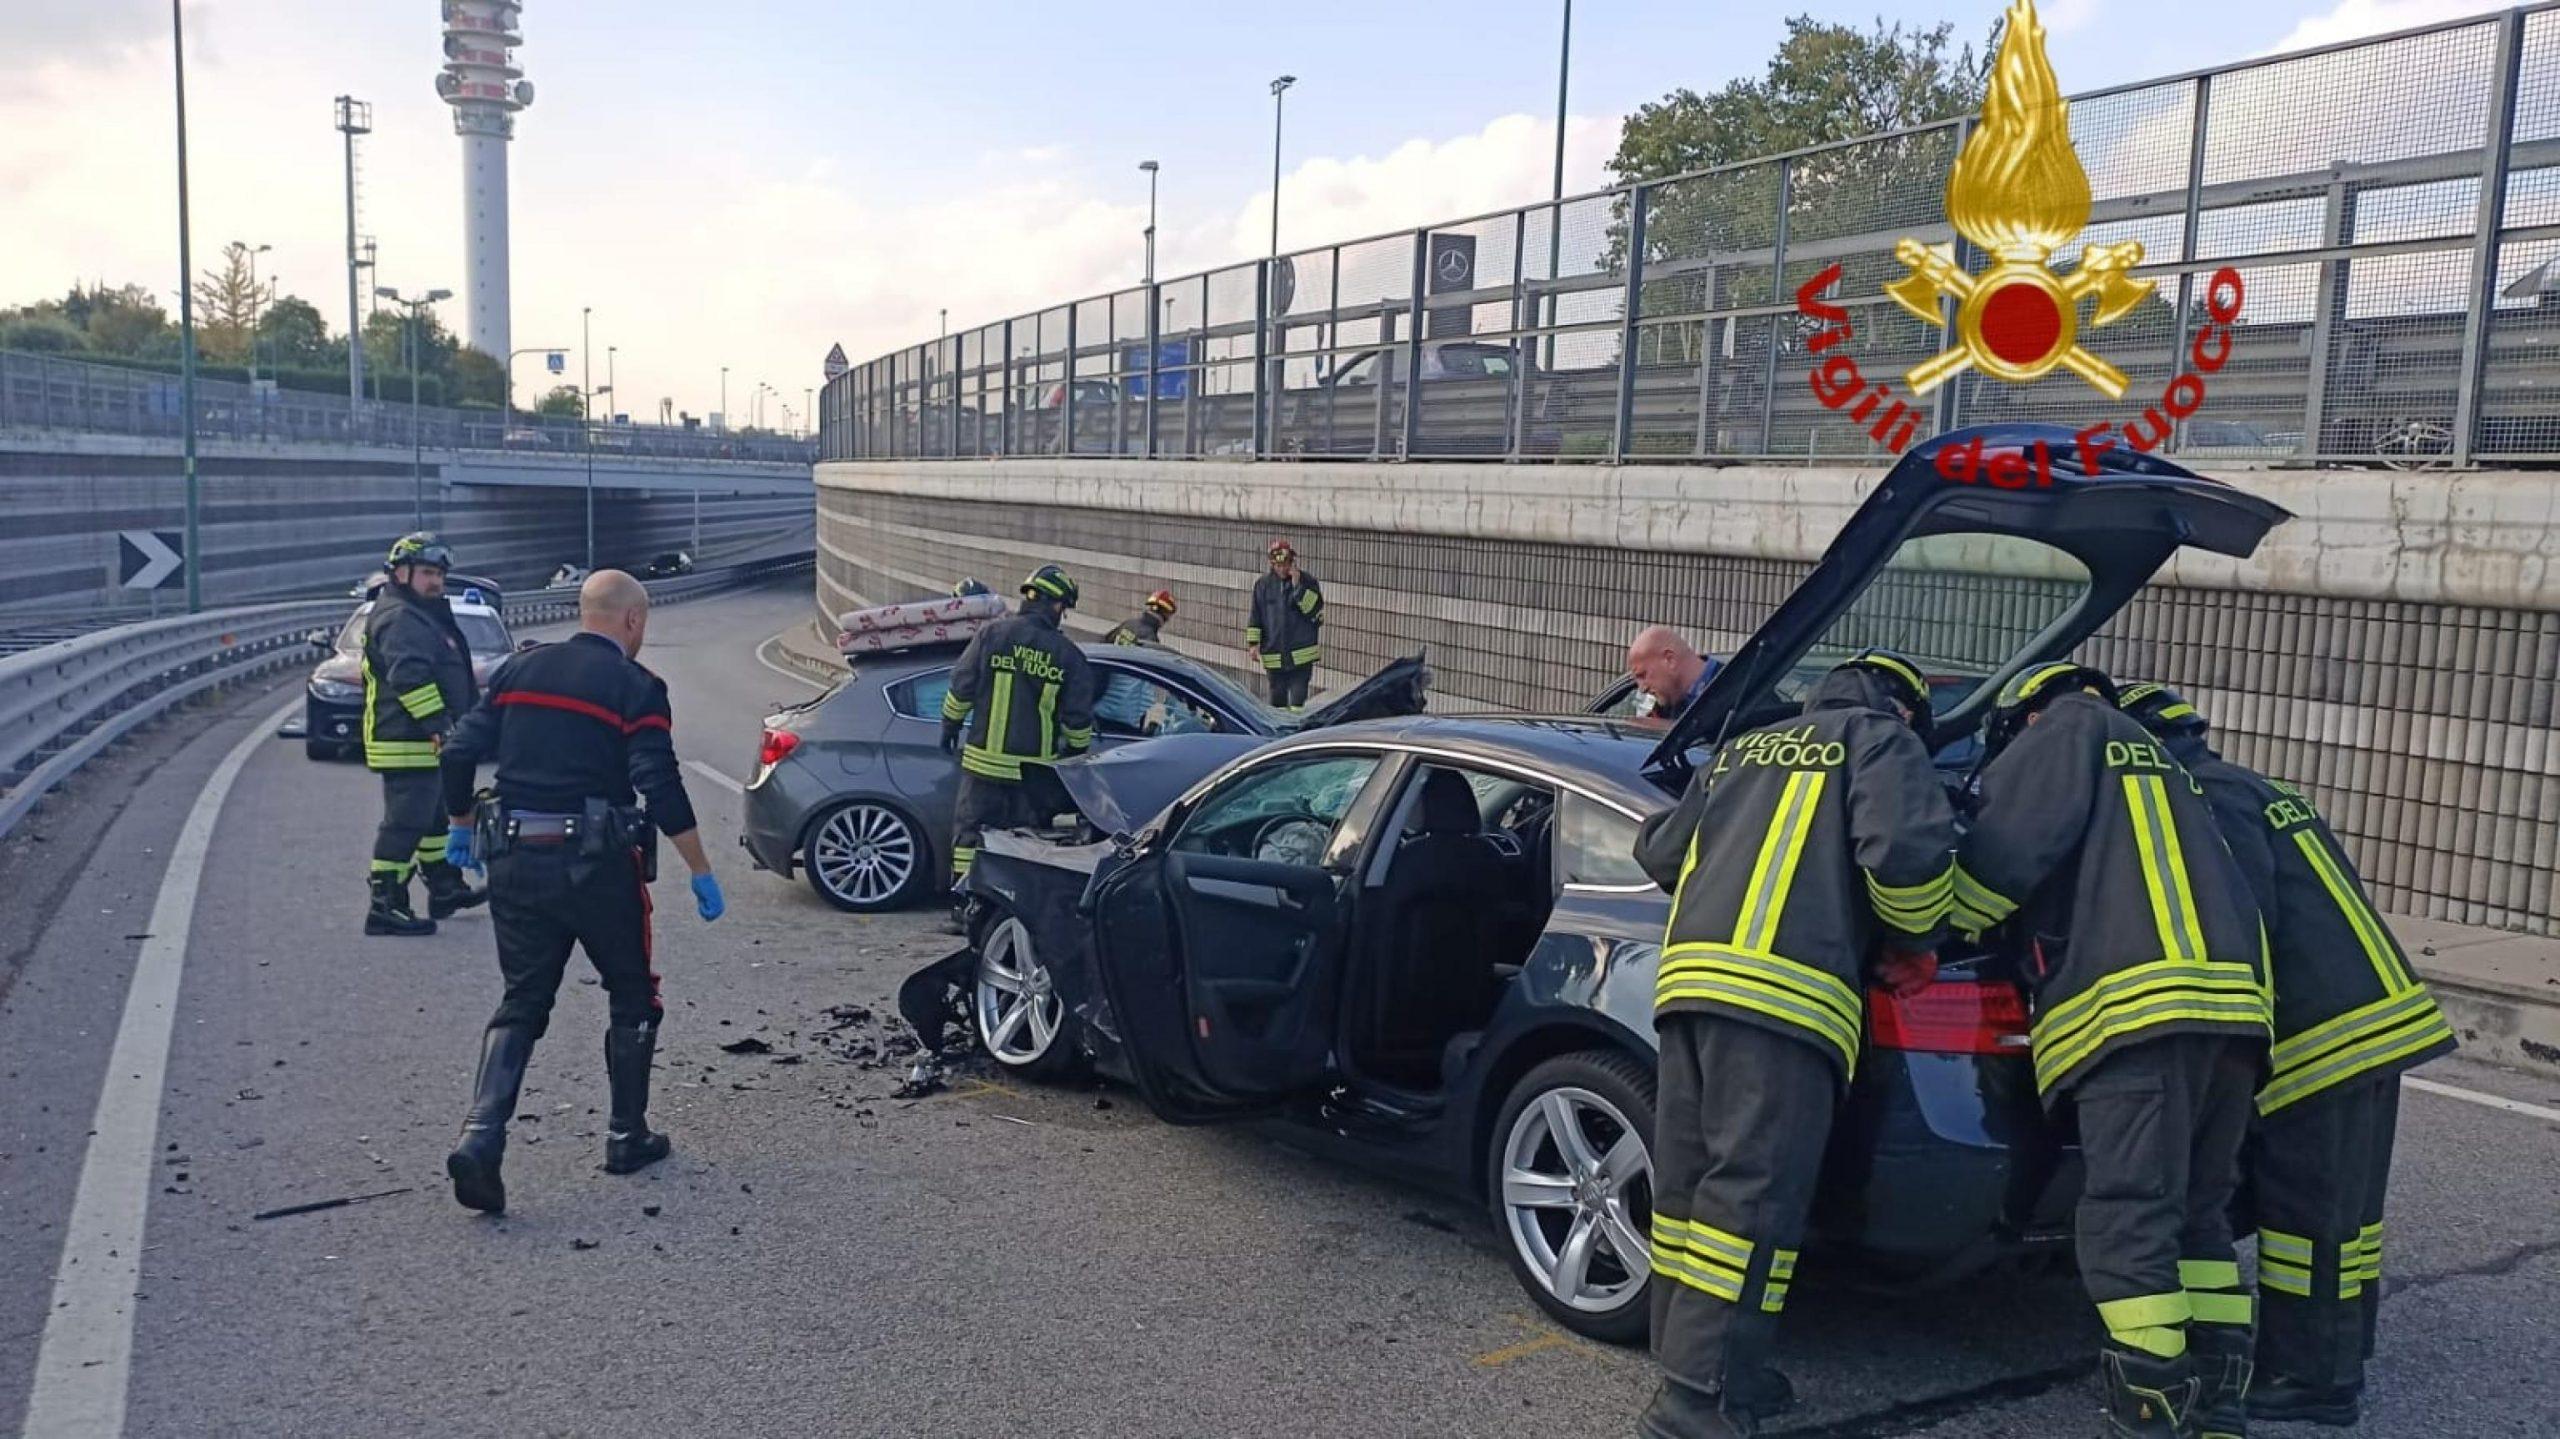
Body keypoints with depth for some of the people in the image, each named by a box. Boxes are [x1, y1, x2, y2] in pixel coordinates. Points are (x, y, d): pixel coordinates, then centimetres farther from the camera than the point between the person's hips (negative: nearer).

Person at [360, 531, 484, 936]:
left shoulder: (424, 614, 20)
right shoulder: (398, 617, -16)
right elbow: (409, 677, -28)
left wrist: (447, 727, 31)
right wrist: (439, 725, -29)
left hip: (424, 742, 12)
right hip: (405, 744, -12)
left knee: (433, 815, 22)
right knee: (405, 823, -9)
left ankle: (446, 888, 35)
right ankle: (385, 907, -6)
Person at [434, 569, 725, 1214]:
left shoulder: (520, 670, 10)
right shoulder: (635, 687, -6)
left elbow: (460, 752, 8)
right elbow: (661, 787, -14)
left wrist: (461, 824, 24)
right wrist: (701, 873, -9)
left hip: (515, 862, 4)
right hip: (596, 864, -4)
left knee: (522, 1003, 12)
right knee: (633, 996, 15)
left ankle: (480, 1138, -5)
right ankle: (627, 1137, 21)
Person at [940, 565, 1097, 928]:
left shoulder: (992, 635, -5)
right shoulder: (1068, 653, -2)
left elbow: (961, 688, -1)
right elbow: (1078, 716, 1)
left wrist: (950, 726, 14)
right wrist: (1078, 750, 17)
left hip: (986, 758, -1)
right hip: (1037, 767, 1)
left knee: (970, 826, 8)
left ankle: (963, 903, 7)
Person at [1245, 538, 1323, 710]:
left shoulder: (1308, 581, -2)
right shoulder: (1263, 584, 4)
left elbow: (1315, 611, -13)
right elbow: (1255, 616, 8)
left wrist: (1298, 586, -19)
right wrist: (1253, 643, 1)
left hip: (1302, 655, -3)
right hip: (1273, 656, 3)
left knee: (1297, 701, -7)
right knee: (1277, 699, 13)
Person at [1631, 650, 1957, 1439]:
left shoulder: (1743, 749, 28)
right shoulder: (1881, 740, 10)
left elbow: (1659, 849, 30)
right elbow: (1909, 850, -7)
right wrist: (1914, 944, 10)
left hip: (1690, 973, 7)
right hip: (1784, 993, -7)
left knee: (1690, 1187, 10)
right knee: (1749, 1196, -8)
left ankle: (1696, 1366, 19)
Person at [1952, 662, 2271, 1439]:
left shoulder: (2071, 727, 11)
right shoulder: (2154, 760, 37)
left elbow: (2007, 849, 0)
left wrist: (1930, 932, 9)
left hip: (2143, 1003, -9)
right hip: (2230, 997, 9)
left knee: (2130, 1217, -9)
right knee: (2198, 1213, 14)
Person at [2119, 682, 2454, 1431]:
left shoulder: (2209, 801, -8)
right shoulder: (2255, 790, 22)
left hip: (2326, 1030, -10)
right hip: (2382, 1012, 10)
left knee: (2303, 1207, -1)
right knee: (2345, 1202, 18)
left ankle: (2308, 1377, 6)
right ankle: (2340, 1349, 29)